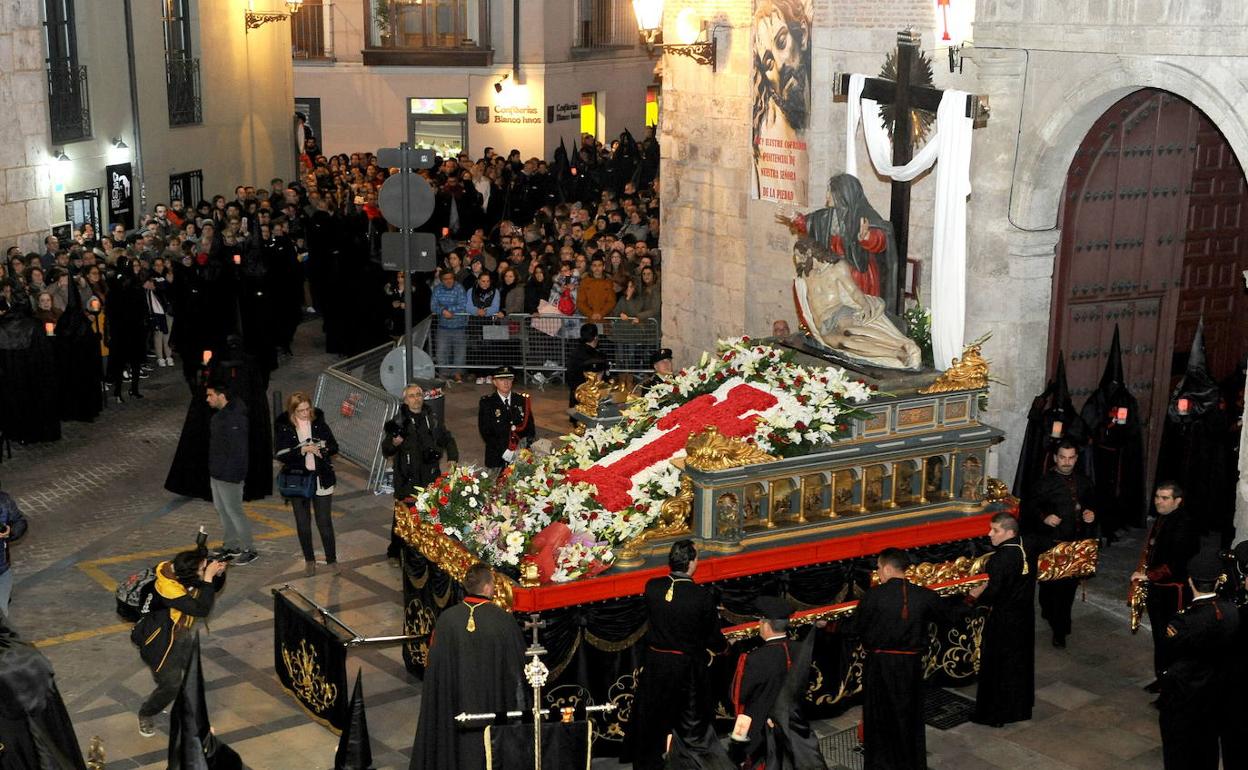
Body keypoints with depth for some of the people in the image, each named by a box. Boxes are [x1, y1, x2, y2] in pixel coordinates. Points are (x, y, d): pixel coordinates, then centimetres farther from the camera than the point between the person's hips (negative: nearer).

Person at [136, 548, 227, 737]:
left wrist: (219, 573, -19)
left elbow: (215, 588, 3)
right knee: (171, 685, 2)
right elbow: (202, 609, -40)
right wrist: (208, 577, -41)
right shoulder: (168, 587, -37)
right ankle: (146, 716, 30)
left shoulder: (184, 572, -16)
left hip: (184, 635, 6)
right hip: (162, 642, -6)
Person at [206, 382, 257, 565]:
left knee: (233, 510, -3)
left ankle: (248, 550, 7)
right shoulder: (219, 415, 9)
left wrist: (231, 473, -24)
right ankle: (231, 546, 29)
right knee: (221, 509, 17)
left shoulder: (235, 418, -23)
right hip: (216, 473, 10)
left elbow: (238, 449, -25)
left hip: (229, 474, -10)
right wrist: (213, 469, 18)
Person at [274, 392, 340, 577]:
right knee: (303, 523, 10)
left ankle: (331, 560, 15)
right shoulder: (283, 427, -7)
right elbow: (280, 455, -12)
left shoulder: (318, 422, -3)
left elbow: (334, 446, 2)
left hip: (321, 479, 0)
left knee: (324, 521, 2)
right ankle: (309, 560, 25)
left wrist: (322, 449, -19)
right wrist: (302, 450, -24)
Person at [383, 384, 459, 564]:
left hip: (430, 478, 4)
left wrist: (452, 458, 6)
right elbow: (385, 450, -2)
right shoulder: (399, 422, -3)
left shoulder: (432, 419, 10)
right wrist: (394, 443, -24)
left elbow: (447, 440, 22)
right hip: (407, 480, -3)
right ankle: (394, 552, 12)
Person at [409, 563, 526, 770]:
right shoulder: (504, 620, -11)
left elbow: (433, 666, -1)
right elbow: (518, 666, -5)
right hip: (493, 703, -2)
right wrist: (519, 705, 6)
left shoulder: (446, 619, -6)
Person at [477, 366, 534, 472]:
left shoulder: (522, 400, 10)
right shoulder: (486, 403, 1)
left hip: (522, 457, 2)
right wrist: (504, 452, -16)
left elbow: (530, 428, 11)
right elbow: (486, 432, -6)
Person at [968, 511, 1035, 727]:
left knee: (997, 665, 7)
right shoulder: (1025, 551, -1)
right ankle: (1021, 707, 34)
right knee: (1020, 661, 21)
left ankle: (996, 714, 17)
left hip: (1003, 621, -8)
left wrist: (976, 596, -5)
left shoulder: (1002, 558, -27)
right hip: (1024, 618, 8)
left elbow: (994, 593, -24)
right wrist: (988, 587, 10)